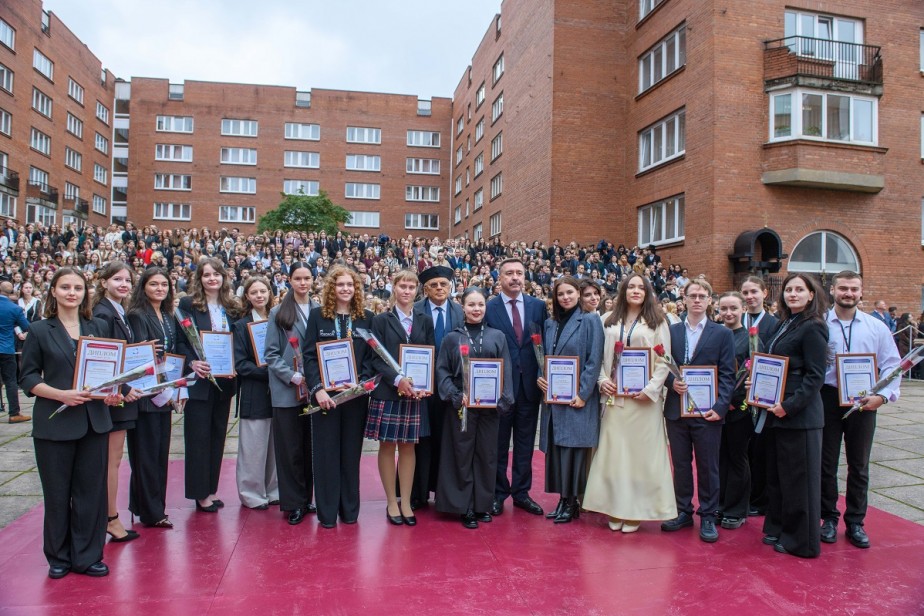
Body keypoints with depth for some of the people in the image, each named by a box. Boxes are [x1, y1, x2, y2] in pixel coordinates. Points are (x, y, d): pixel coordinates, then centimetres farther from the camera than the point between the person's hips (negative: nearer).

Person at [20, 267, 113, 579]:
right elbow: (27, 378, -2)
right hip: (54, 424, -2)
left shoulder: (99, 327, 8)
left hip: (94, 421, 2)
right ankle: (58, 557, 24)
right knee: (57, 493, 8)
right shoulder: (39, 330, 0)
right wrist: (61, 394, -17)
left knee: (91, 491, 7)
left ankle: (87, 556, 19)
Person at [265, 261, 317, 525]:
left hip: (315, 389, 2)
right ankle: (294, 502, 14)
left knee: (311, 446, 10)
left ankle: (307, 497, 24)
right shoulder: (278, 313, 1)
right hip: (287, 391, -2)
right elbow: (271, 354, -2)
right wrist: (293, 377, -14)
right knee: (290, 448, 3)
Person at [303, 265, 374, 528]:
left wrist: (362, 381, -11)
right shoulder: (317, 315, 2)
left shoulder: (367, 318, 5)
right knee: (326, 452, 5)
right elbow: (309, 355, -4)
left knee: (351, 452, 9)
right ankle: (327, 511, 16)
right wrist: (317, 388, -15)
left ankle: (350, 509, 22)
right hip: (325, 394, -1)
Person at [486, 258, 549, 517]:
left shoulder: (538, 306, 4)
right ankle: (498, 494, 23)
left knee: (525, 443, 12)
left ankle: (521, 493, 25)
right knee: (498, 443, 9)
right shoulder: (488, 308, -5)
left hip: (530, 385, 3)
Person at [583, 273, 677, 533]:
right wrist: (602, 380, -3)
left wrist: (650, 389, -12)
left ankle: (636, 511, 11)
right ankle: (616, 509, 14)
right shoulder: (610, 322, 12)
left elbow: (664, 361, -2)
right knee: (613, 451, 4)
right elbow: (602, 356, 13)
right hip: (615, 396, 3)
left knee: (640, 451, 0)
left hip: (643, 398, -3)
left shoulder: (657, 322, 3)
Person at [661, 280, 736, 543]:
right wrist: (671, 382, -12)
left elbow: (727, 375, -2)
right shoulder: (672, 331, 8)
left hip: (707, 411, -2)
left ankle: (708, 517, 19)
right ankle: (683, 511, 25)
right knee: (680, 464, 11)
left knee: (708, 466, 6)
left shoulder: (722, 334, 2)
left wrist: (720, 407, -12)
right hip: (676, 409, 2)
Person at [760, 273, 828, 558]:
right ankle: (778, 528, 31)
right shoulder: (784, 325, 13)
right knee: (777, 474, 17)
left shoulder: (812, 328, -13)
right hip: (777, 411, 9)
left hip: (799, 415, -9)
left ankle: (801, 540, 16)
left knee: (799, 477, 3)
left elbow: (815, 376, -17)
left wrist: (789, 405, -22)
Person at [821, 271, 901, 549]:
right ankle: (829, 518, 22)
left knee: (859, 465, 12)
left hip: (863, 403, 2)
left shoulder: (877, 327, 3)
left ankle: (855, 522, 25)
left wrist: (882, 395, -10)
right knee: (826, 463, 8)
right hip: (828, 400, -2)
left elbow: (892, 365, 3)